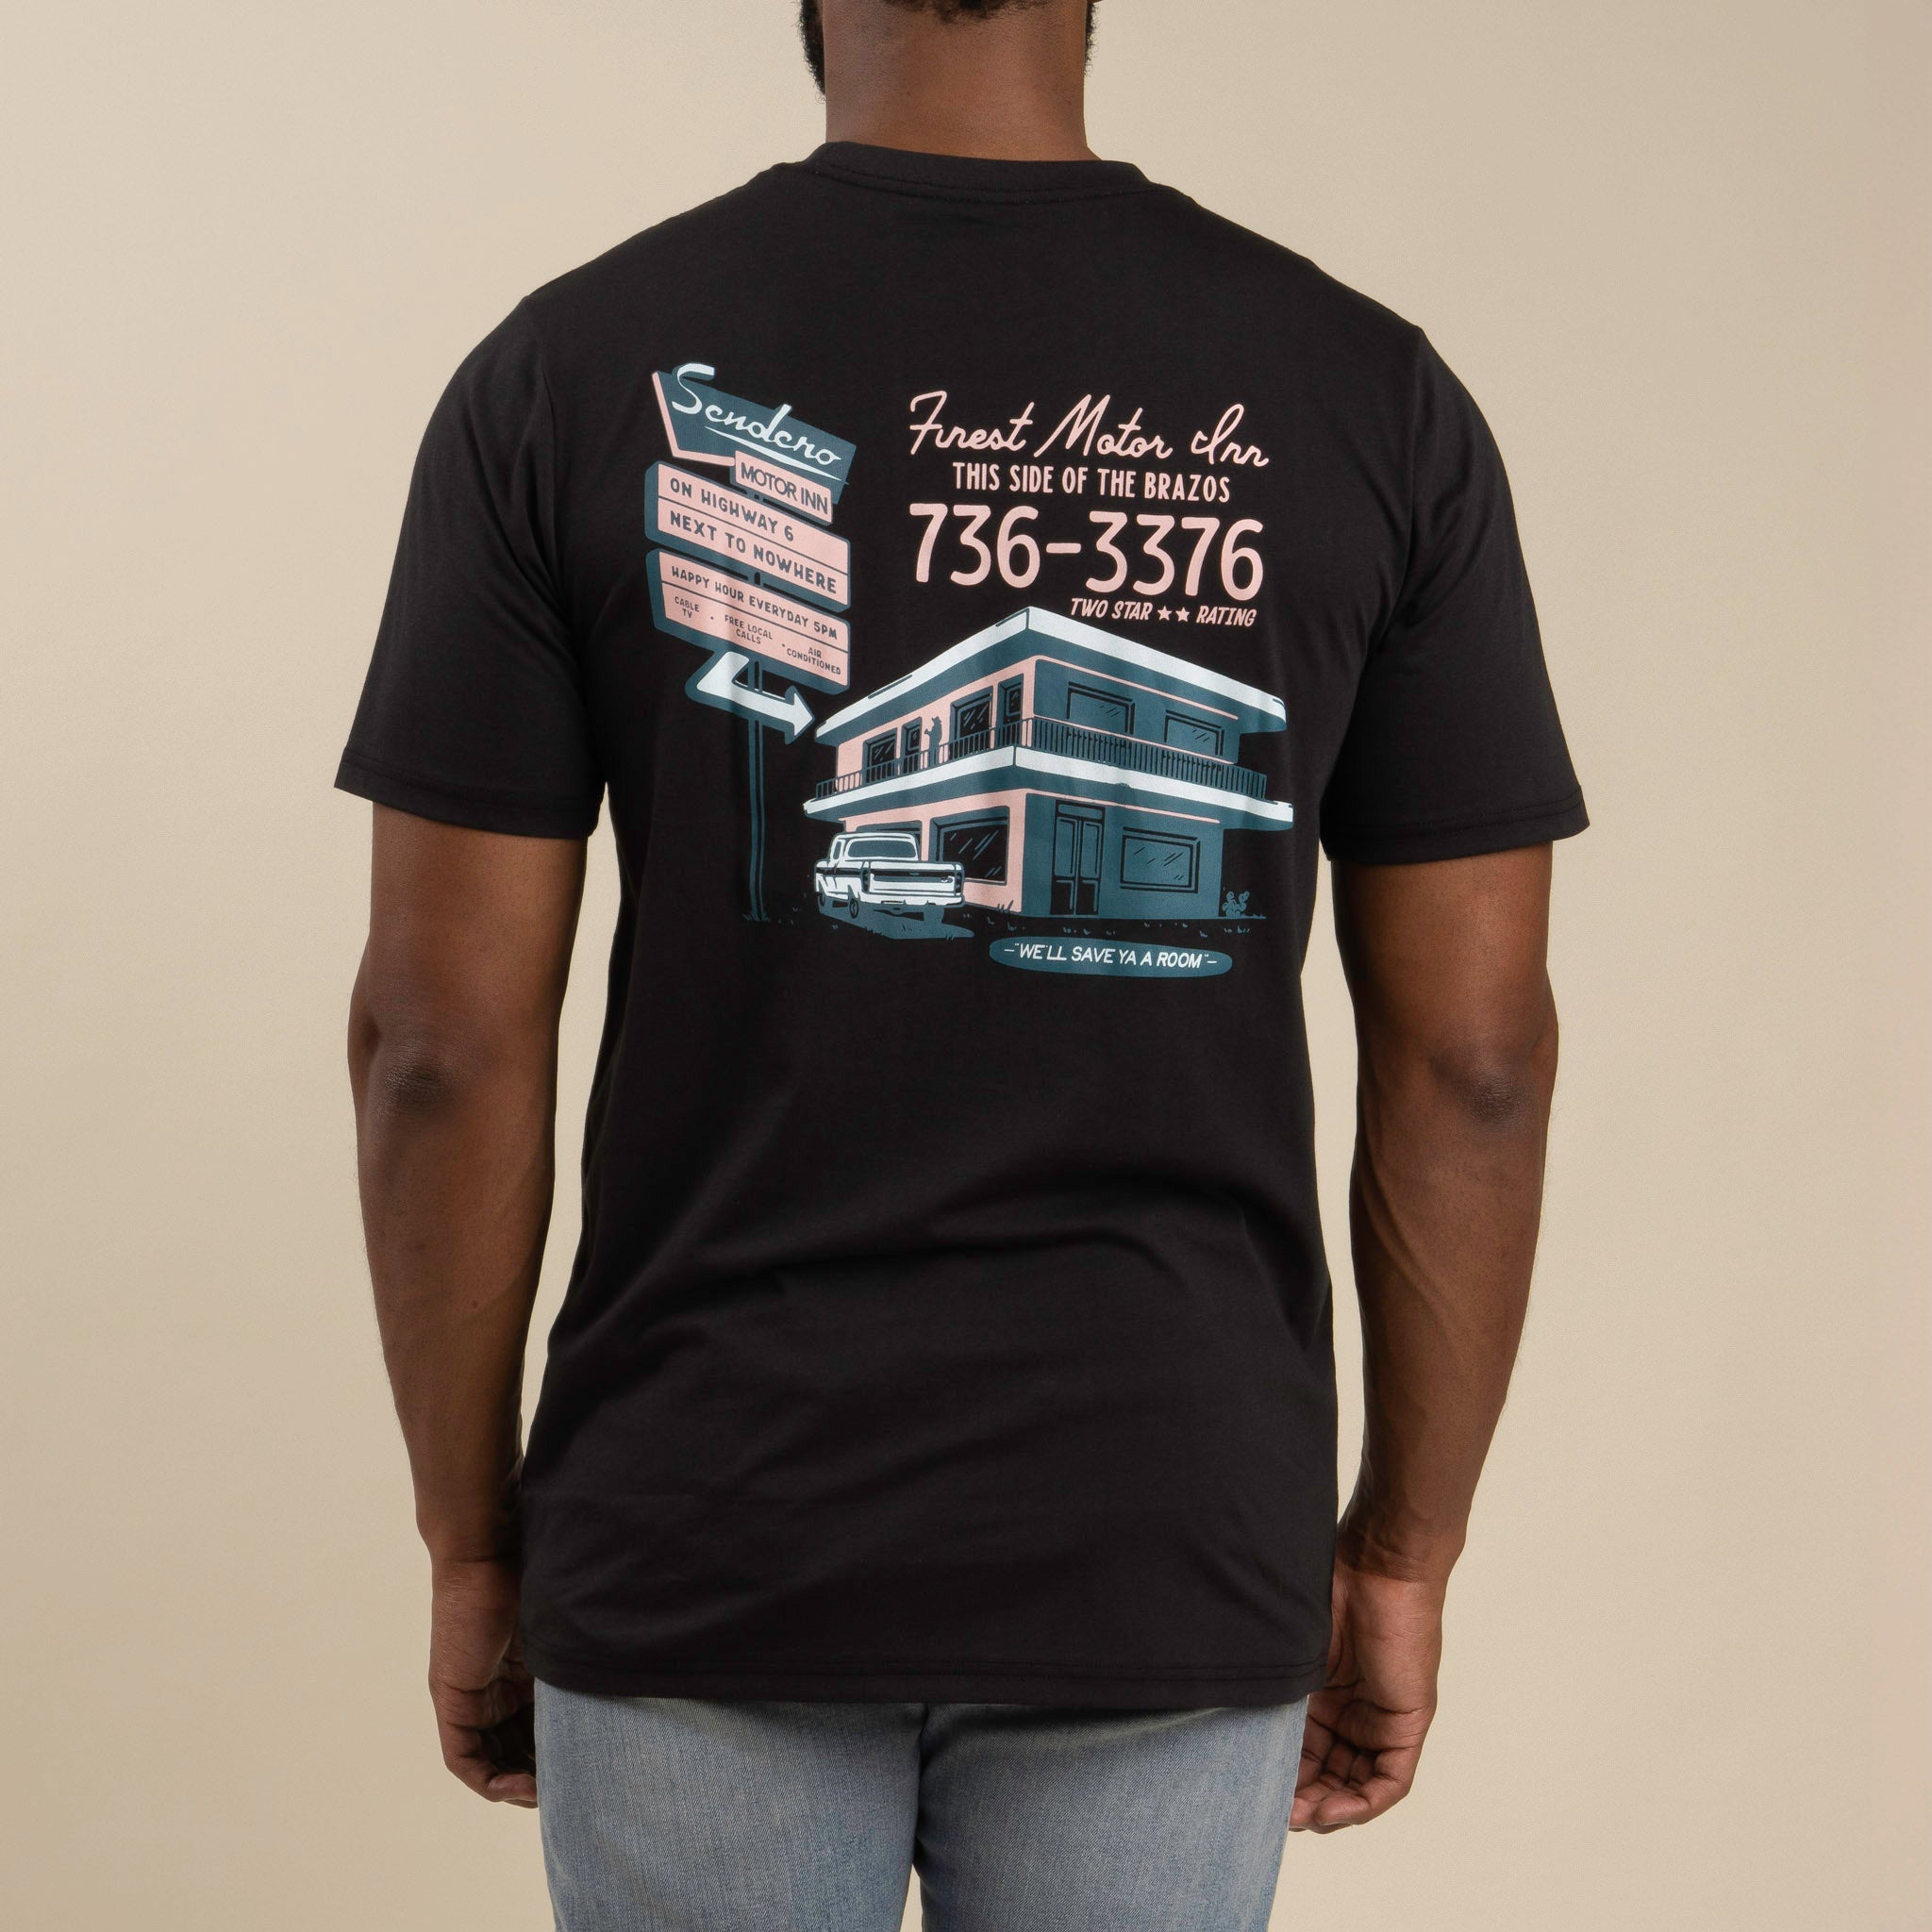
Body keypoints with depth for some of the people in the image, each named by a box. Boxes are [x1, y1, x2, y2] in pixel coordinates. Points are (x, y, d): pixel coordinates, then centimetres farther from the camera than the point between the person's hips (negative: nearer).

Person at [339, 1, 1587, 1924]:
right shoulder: (1371, 396, -4)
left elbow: (442, 1031, -7)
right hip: (1165, 1566, 1)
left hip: (703, 1550, 0)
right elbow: (1472, 1052, -3)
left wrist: (472, 1547, 5)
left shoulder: (565, 375, -7)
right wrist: (1400, 1554, 8)